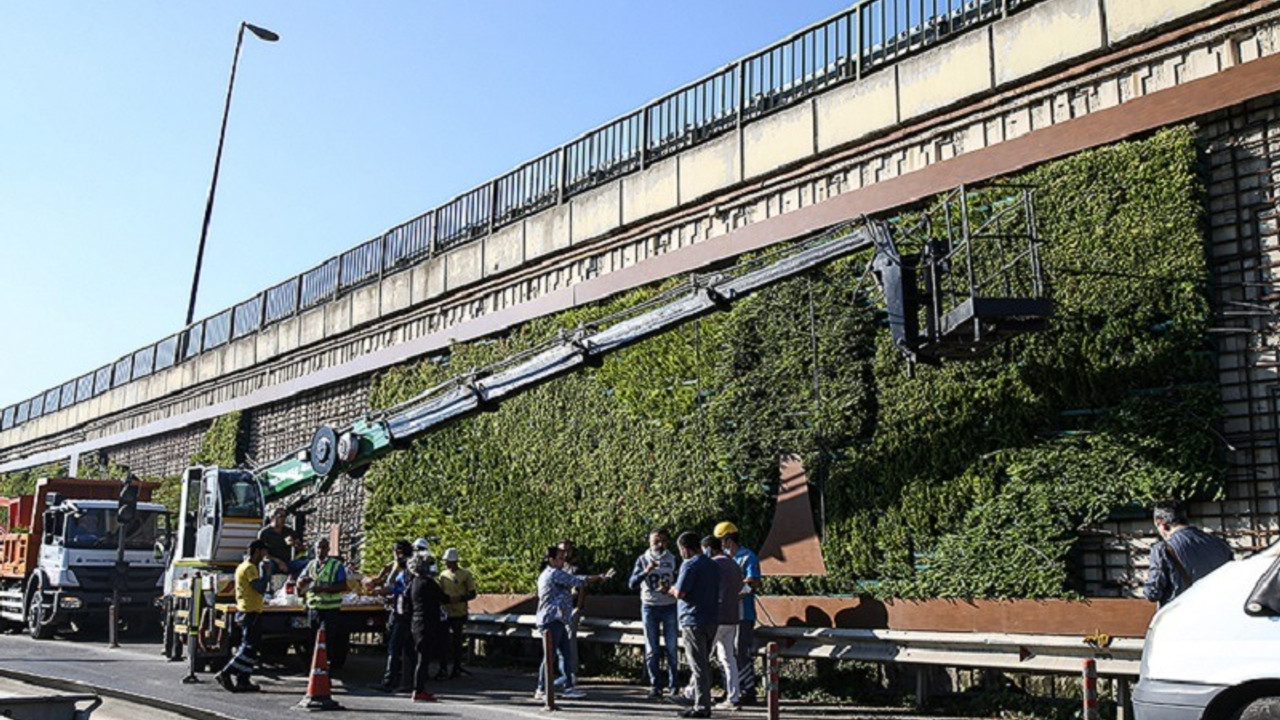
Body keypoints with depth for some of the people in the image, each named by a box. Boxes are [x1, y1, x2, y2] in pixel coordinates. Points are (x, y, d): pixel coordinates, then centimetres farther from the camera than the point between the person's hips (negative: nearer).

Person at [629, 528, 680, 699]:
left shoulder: (673, 560, 3)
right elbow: (632, 584, -6)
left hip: (670, 607, 0)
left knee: (671, 648, -1)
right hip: (649, 607, 0)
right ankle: (655, 686, 7)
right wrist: (646, 572, -22)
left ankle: (673, 685, 6)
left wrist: (671, 588, -15)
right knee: (652, 650, 2)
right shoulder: (643, 560, 3)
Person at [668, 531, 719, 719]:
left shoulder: (689, 565, -13)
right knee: (704, 663, 16)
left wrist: (672, 589, 5)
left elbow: (680, 593, -18)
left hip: (693, 621, -8)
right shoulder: (712, 565, 13)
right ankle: (703, 703, 20)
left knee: (698, 666, -4)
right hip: (712, 620, 8)